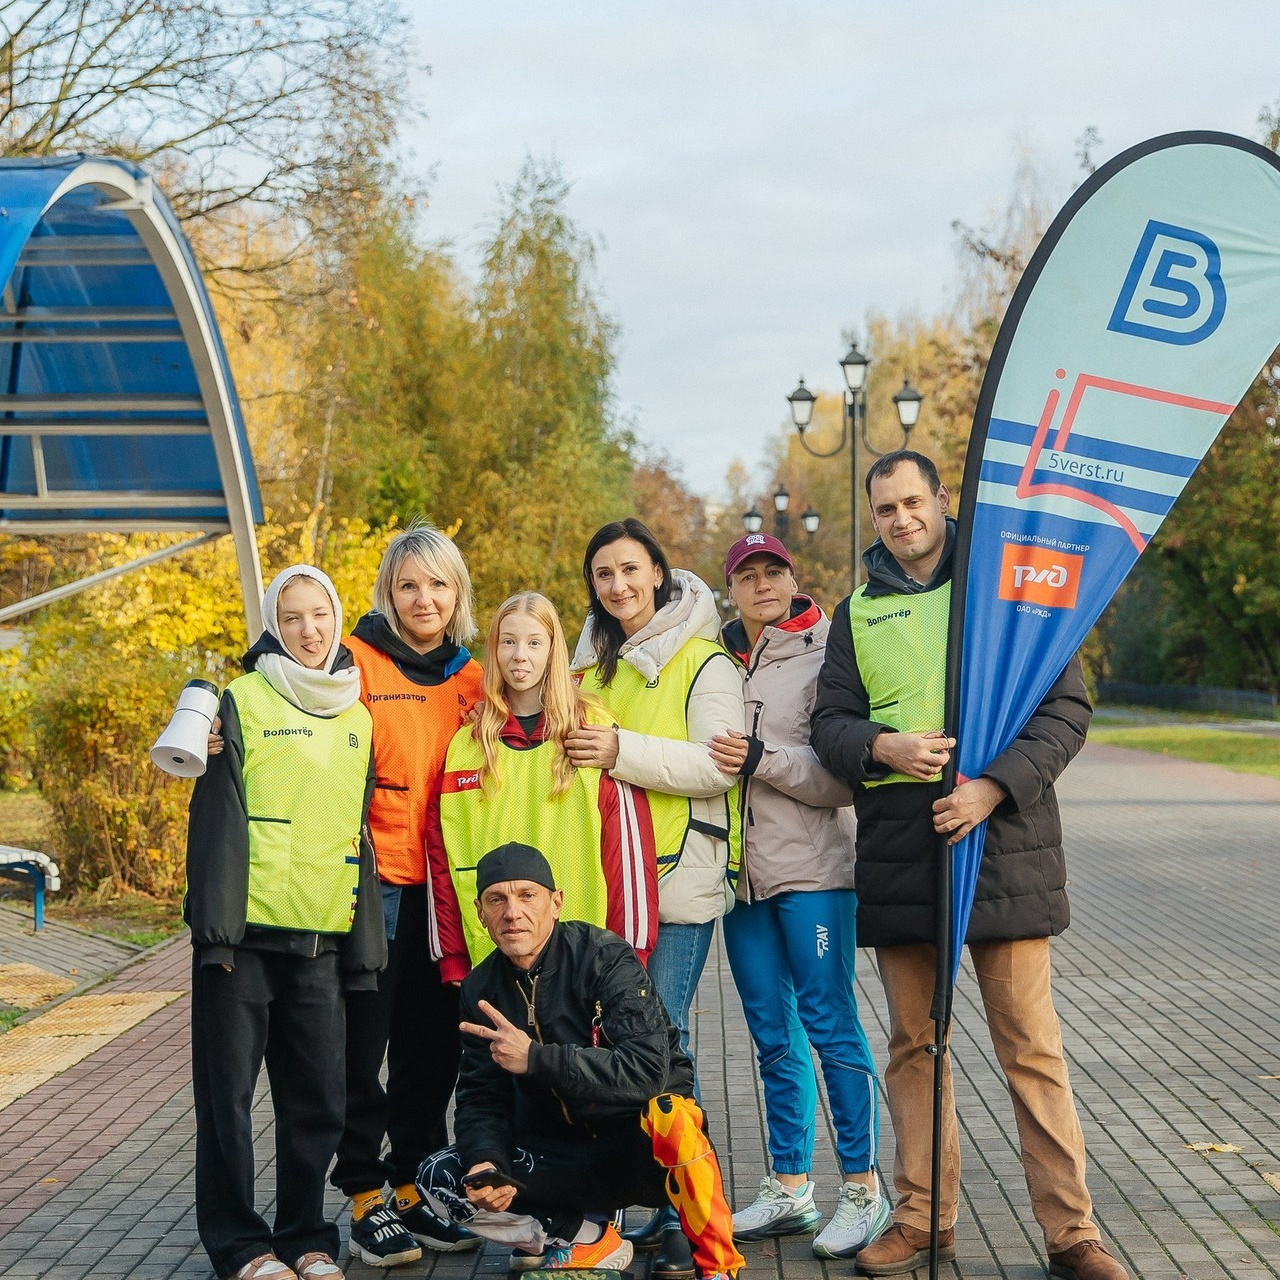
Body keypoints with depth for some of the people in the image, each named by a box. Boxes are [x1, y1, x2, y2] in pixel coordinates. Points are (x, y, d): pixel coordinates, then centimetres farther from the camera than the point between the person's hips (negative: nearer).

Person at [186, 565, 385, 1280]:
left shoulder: (358, 719, 14)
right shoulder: (245, 701, -1)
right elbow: (217, 818, -7)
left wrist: (365, 941, 13)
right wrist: (216, 921, -15)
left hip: (321, 935, 4)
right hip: (245, 930, -4)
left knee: (318, 1099, 6)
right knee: (229, 1091, 2)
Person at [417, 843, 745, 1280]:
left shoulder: (606, 959, -17)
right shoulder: (482, 990, -1)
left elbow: (649, 1068, -28)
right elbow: (481, 1096, 1)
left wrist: (535, 1059, -30)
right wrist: (485, 1162, -22)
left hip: (643, 1147, -5)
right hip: (563, 1155, 5)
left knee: (666, 1110, -39)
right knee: (439, 1177, -14)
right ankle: (590, 1242, -4)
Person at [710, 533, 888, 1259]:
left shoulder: (826, 655, -5)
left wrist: (764, 758, -18)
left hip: (812, 870, -6)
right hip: (743, 871, 6)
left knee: (830, 1023, -5)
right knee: (773, 1035, 11)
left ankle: (864, 1191, 3)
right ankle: (790, 1190, 19)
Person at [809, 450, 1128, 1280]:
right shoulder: (861, 612, 14)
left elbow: (1068, 707, -1)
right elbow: (829, 722, 10)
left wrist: (995, 787, -15)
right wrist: (881, 747, -13)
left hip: (1003, 845, -3)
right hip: (899, 852, 3)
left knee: (1031, 1047, -3)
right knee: (914, 1045, 9)